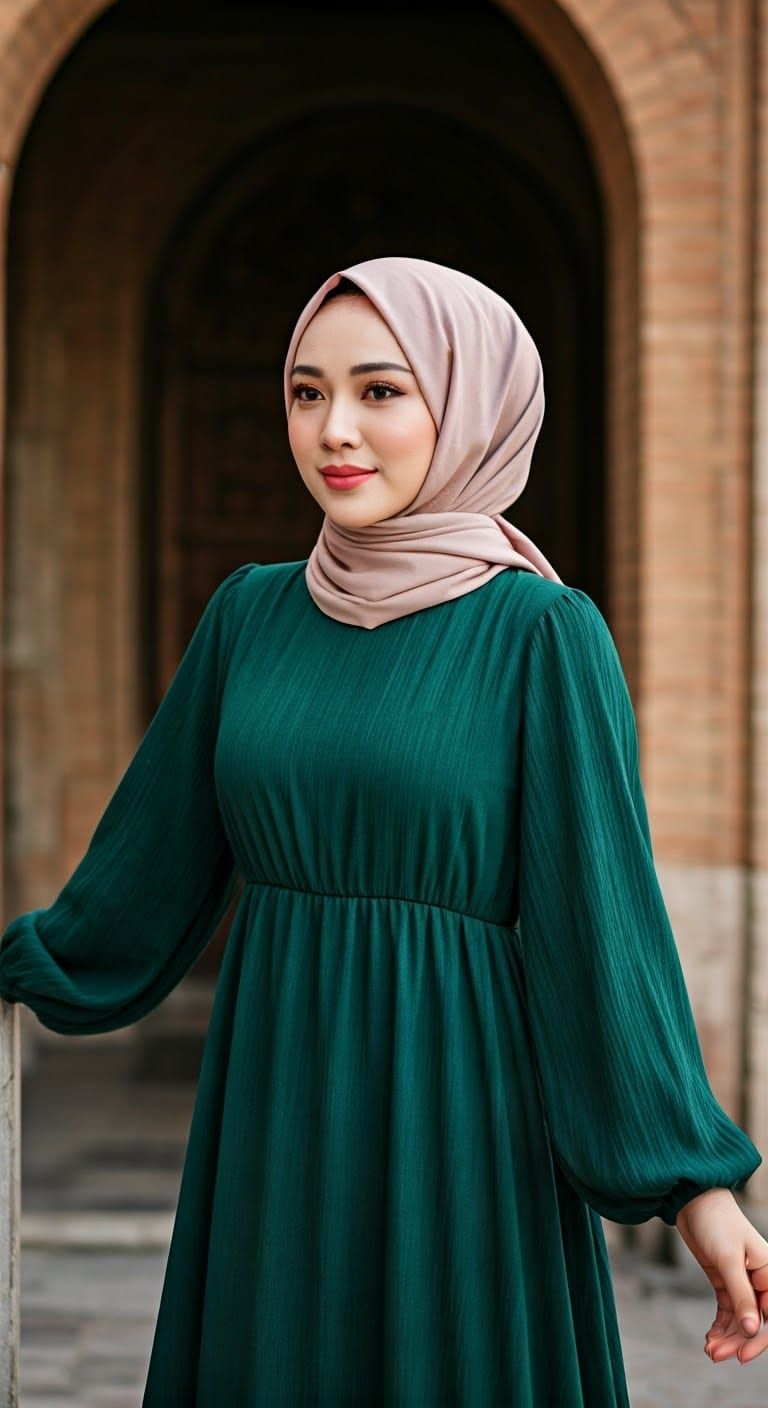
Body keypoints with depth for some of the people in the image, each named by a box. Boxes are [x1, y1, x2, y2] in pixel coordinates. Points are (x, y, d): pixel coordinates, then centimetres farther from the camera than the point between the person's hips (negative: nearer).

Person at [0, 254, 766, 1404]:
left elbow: (601, 907, -10)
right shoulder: (250, 615, 6)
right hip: (273, 1115, 5)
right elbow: (158, 850, 16)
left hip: (457, 1115, -4)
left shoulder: (540, 634, -8)